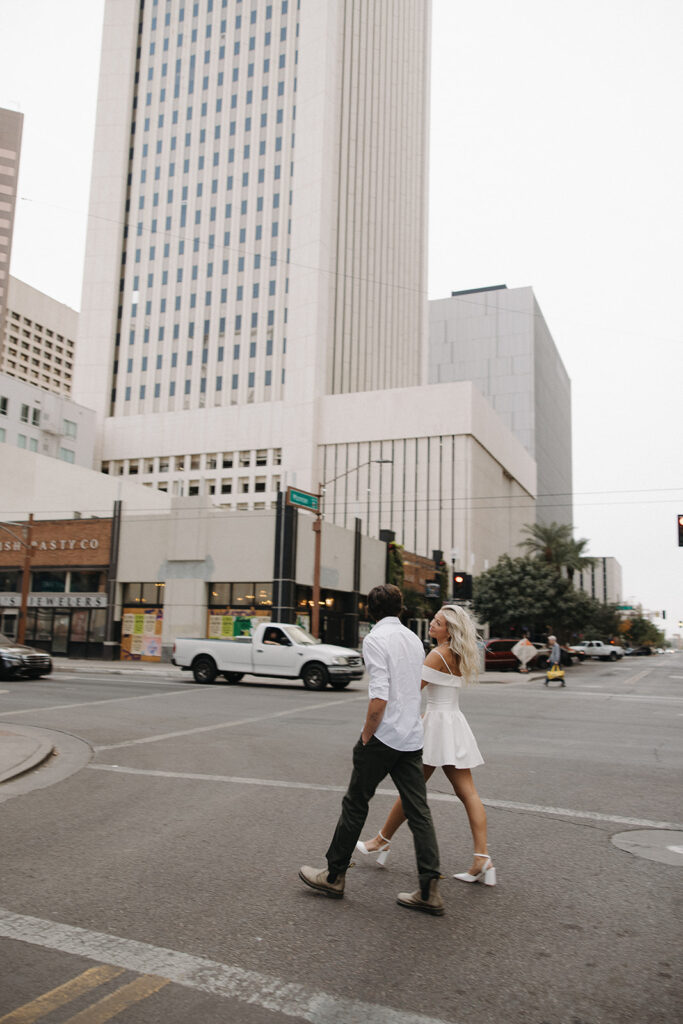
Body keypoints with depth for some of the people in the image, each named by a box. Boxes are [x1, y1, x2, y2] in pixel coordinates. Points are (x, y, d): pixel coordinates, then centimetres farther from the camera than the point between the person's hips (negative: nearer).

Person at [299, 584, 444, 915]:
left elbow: (379, 696, -22)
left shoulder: (375, 639, -12)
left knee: (355, 804, 9)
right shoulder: (414, 639, 12)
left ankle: (334, 875, 22)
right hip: (413, 738, 7)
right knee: (418, 812, 7)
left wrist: (366, 737, -10)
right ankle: (429, 890, 7)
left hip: (383, 738, -7)